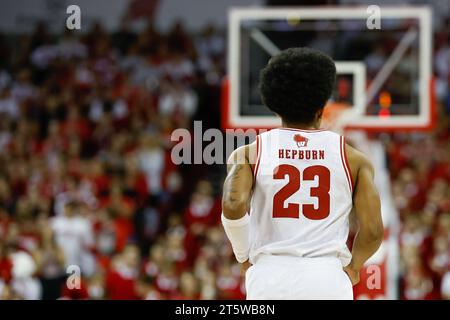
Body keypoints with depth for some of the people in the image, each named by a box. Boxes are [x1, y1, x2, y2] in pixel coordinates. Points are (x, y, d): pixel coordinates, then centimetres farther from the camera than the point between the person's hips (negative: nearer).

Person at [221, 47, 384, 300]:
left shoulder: (249, 154, 8)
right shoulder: (353, 158, 9)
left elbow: (233, 205, -10)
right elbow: (373, 231, 3)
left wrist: (244, 256, 6)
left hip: (269, 279, 0)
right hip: (328, 279, 0)